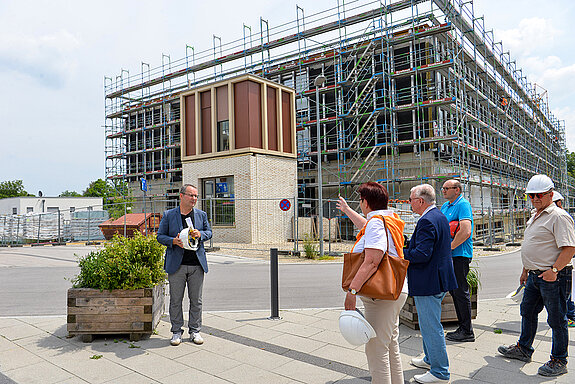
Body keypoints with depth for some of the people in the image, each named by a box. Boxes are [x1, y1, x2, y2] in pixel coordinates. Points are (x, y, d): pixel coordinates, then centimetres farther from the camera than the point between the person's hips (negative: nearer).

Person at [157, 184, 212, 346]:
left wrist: (200, 234, -7)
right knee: (175, 300, 5)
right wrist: (173, 241, -15)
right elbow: (160, 236, 4)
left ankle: (195, 331, 22)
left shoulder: (201, 215, 9)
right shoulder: (168, 215, 3)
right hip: (176, 264, -1)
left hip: (197, 265, 2)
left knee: (196, 300, 8)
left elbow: (209, 232, 15)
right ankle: (176, 332, 20)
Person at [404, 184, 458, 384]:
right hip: (438, 279, 11)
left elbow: (421, 254, -27)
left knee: (431, 326, 0)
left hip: (429, 283, -11)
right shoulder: (440, 216, 11)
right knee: (428, 323, 24)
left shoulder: (427, 221, -22)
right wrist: (410, 245, 13)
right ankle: (430, 359, 39)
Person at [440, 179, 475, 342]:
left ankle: (467, 332, 6)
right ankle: (462, 327, 24)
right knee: (454, 291, 14)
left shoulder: (463, 205, -12)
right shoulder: (445, 206, 16)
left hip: (460, 255, -9)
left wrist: (450, 247, -15)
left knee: (460, 292, -4)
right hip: (449, 255, 9)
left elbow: (465, 232, -23)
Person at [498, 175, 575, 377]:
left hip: (553, 277, -10)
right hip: (534, 276, 10)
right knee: (528, 312, 18)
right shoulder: (535, 216, 15)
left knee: (556, 320, 3)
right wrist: (526, 269, 22)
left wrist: (554, 270, -26)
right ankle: (523, 350, 33)